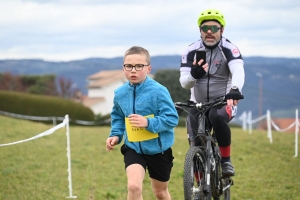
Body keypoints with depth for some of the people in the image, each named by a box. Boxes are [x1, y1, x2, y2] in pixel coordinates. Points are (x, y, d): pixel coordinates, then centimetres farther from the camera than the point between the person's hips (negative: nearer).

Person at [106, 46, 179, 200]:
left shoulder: (158, 91, -19)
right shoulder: (120, 93, -4)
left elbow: (172, 118, -20)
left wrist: (148, 123, -31)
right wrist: (115, 135, -2)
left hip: (158, 149, -2)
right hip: (133, 148, 2)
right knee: (133, 187, -22)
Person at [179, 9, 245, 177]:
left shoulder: (229, 49, -11)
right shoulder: (192, 51, -4)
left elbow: (238, 71, -29)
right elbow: (184, 82, -11)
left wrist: (235, 89, -51)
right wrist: (193, 75, -36)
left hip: (224, 101, -3)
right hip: (198, 104, 3)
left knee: (218, 118, -37)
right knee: (196, 147, -3)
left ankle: (226, 160, -19)